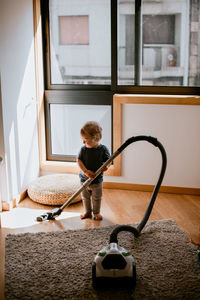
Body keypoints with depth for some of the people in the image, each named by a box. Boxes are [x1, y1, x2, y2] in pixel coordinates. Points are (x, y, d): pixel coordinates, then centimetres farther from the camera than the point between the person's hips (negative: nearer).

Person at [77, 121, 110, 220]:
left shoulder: (103, 149, -14)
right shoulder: (83, 149, -9)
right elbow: (79, 161, -12)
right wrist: (86, 171, -26)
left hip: (97, 180, -2)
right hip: (84, 179, 2)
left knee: (97, 198, 13)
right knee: (85, 197, 17)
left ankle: (96, 212, 32)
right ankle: (88, 211, 36)